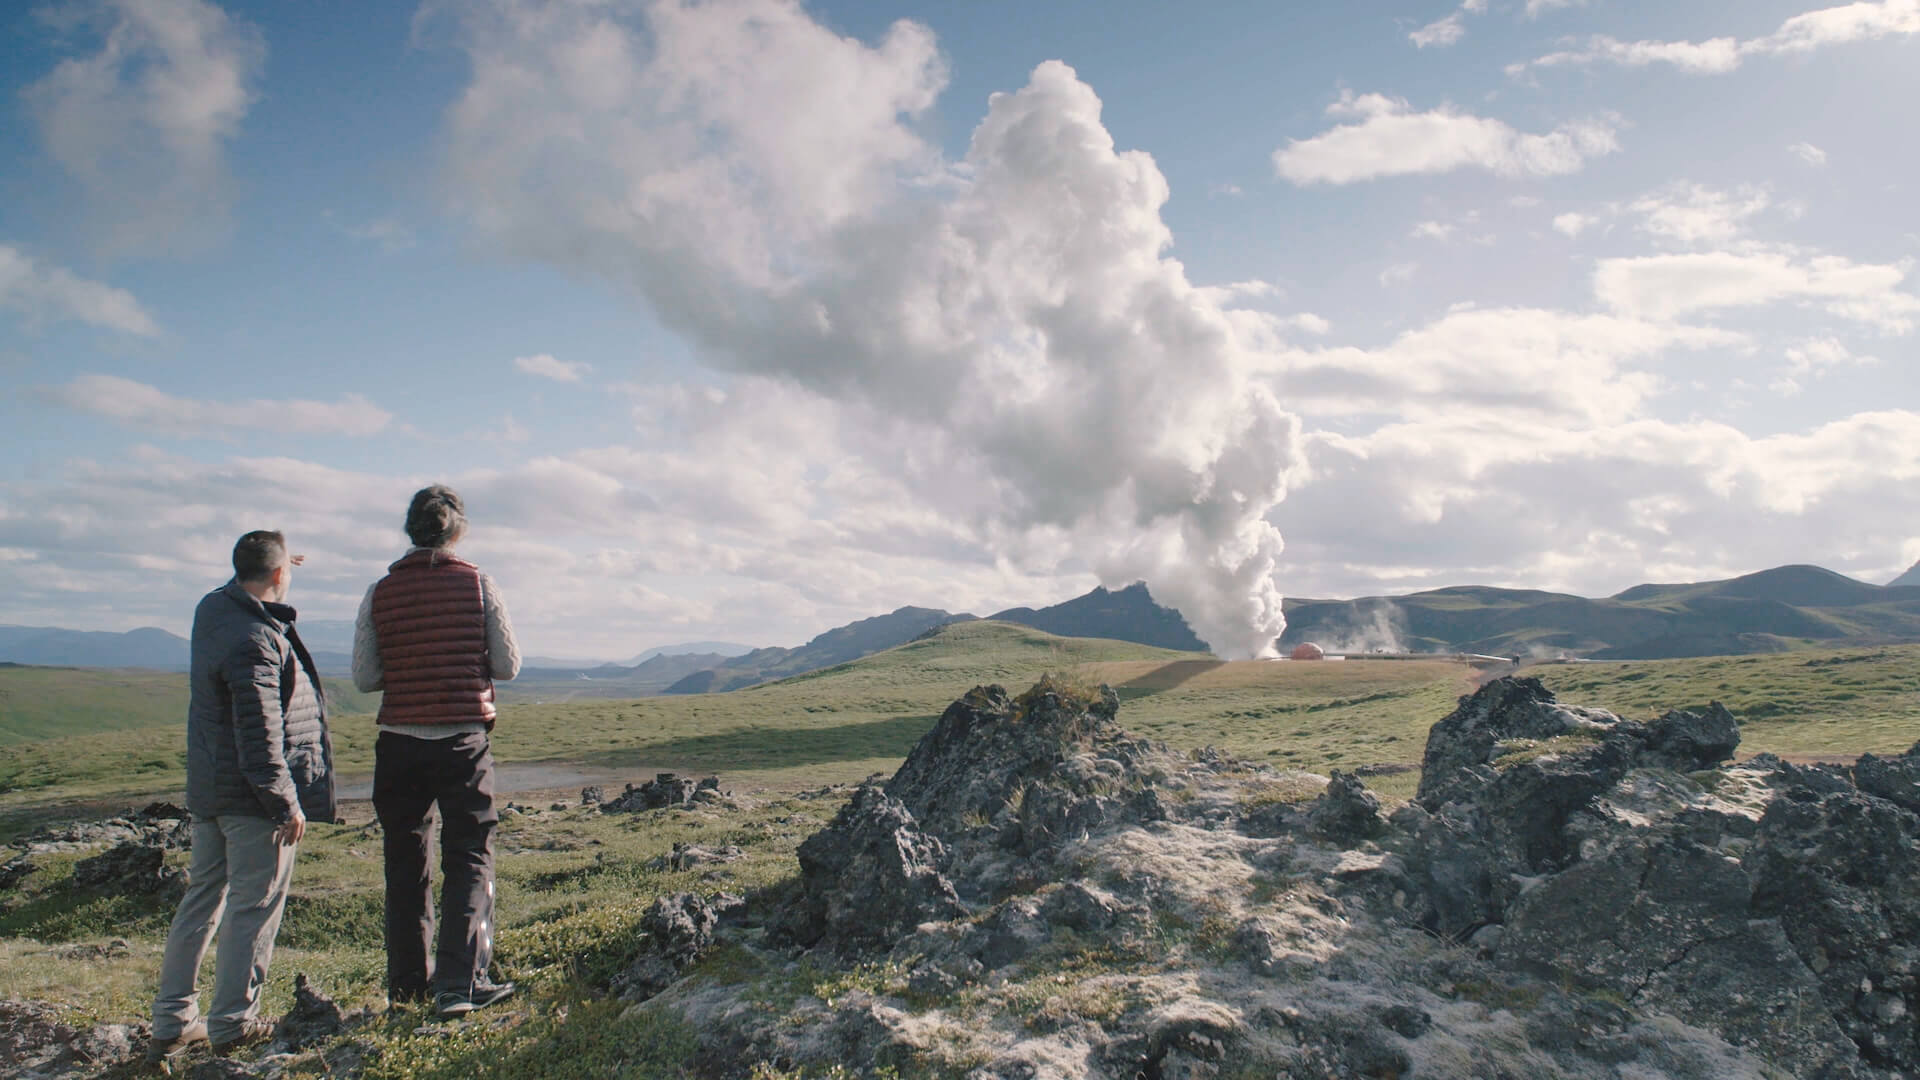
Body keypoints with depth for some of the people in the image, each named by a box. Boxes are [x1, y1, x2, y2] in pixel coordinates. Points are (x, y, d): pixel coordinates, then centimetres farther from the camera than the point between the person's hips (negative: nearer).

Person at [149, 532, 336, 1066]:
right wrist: (285, 803, -18)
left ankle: (171, 1023, 23)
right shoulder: (255, 641, -23)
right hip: (253, 798, -9)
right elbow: (260, 735, -24)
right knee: (252, 909, 3)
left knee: (201, 899, 16)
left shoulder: (212, 610, 4)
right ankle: (232, 1023, 13)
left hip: (209, 789, 9)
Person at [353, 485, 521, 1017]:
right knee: (469, 859, 4)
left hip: (399, 742, 2)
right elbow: (508, 665, -2)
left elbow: (364, 678, 2)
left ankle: (408, 981, 21)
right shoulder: (478, 584, -4)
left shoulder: (381, 593, 1)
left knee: (405, 862, 14)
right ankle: (459, 981, -5)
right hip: (463, 739, -2)